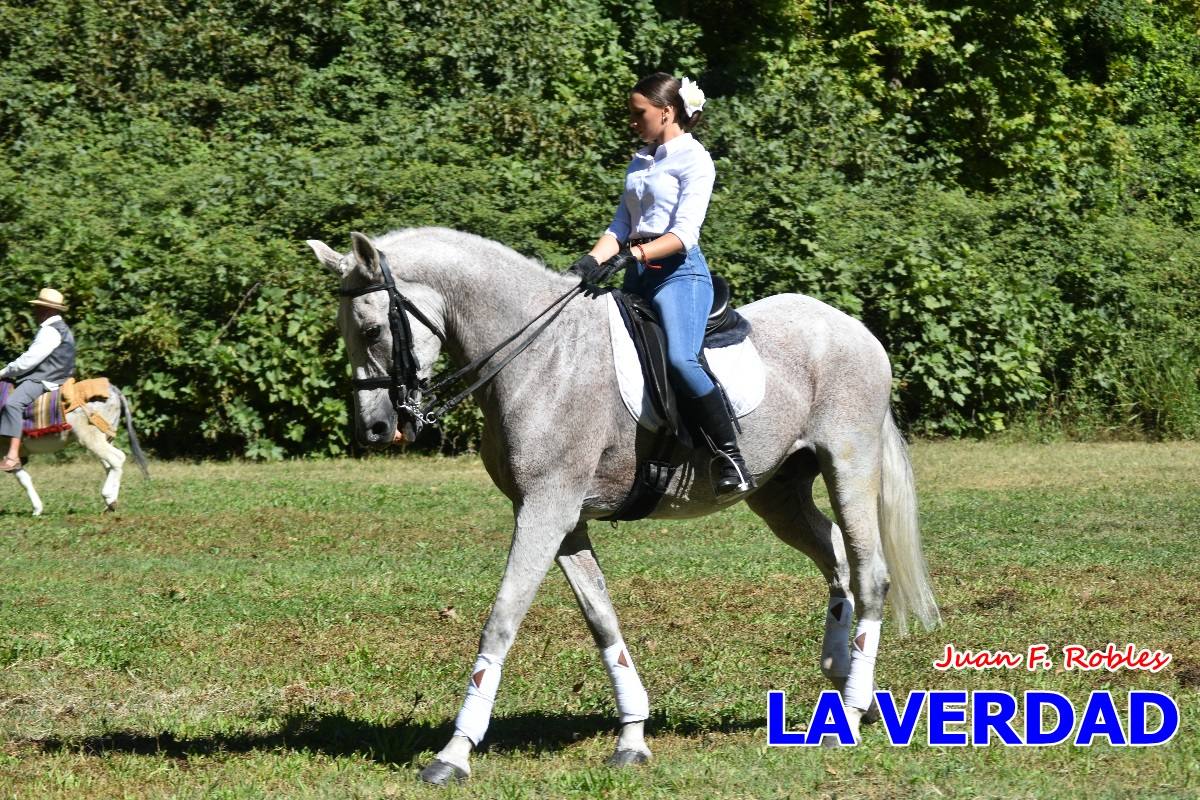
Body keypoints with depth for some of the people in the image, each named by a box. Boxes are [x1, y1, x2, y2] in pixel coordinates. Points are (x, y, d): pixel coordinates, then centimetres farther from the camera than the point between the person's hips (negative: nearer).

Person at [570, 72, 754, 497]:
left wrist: (633, 255, -26)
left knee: (680, 358, -28)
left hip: (679, 270, -9)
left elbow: (684, 233, -15)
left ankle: (730, 459, -25)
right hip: (638, 274, 9)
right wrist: (590, 262, -4)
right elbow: (620, 226, 14)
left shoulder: (695, 160, -5)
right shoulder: (640, 161, 19)